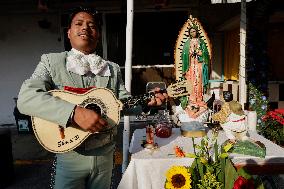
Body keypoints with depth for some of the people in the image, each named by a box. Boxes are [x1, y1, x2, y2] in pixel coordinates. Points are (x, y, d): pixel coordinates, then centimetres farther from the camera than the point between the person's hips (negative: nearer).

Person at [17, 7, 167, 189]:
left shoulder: (112, 68, 4)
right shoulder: (51, 61, -6)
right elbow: (25, 99, -21)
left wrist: (147, 102, -13)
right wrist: (75, 112, -32)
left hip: (105, 153, 4)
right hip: (70, 155, -3)